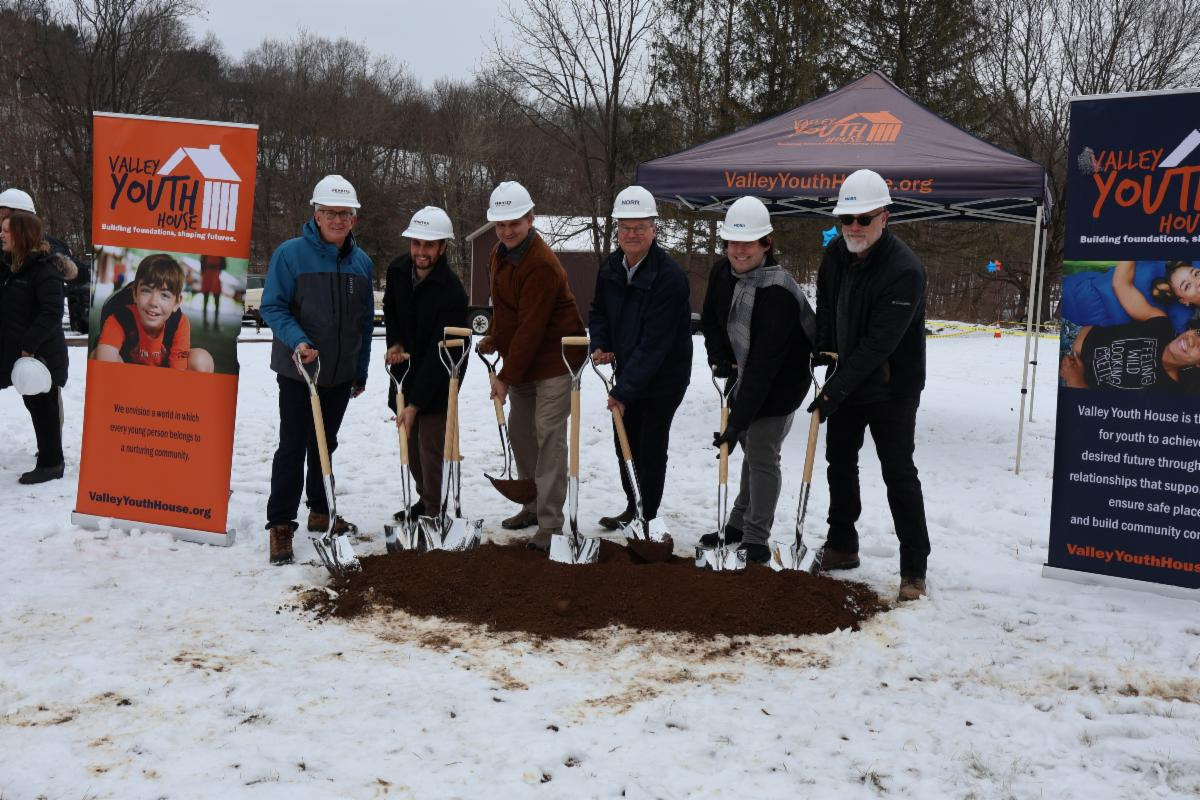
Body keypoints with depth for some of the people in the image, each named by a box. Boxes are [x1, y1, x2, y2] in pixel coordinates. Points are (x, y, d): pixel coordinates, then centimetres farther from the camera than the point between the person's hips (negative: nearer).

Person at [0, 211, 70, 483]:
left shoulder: (44, 269, -16)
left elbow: (52, 313, -23)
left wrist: (29, 344, -25)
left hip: (42, 354, -9)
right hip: (22, 351, 9)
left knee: (44, 406, 0)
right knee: (33, 403, 17)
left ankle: (51, 463, 9)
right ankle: (50, 452, 30)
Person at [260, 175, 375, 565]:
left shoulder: (362, 262, 6)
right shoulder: (290, 253, -10)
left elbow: (366, 321, 13)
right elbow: (272, 306, -11)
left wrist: (361, 370, 14)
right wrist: (297, 340, -28)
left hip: (341, 374, 5)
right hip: (299, 372, -5)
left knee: (325, 445, 17)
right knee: (293, 448, -4)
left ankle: (320, 512, 30)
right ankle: (281, 525, 3)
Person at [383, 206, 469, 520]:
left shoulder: (452, 291, -27)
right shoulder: (398, 270, -6)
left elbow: (439, 353, -28)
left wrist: (415, 403, -30)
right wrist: (395, 343, -3)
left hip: (438, 378, -7)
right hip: (406, 368, 7)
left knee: (431, 444, -10)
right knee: (410, 441, 14)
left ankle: (435, 511, 3)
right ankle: (425, 499, 32)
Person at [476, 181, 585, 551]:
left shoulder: (542, 265, -24)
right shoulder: (499, 253, 6)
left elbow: (531, 329, -25)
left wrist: (506, 377, -23)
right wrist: (493, 339, 9)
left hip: (554, 361, -10)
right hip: (522, 361, 10)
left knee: (549, 436, -12)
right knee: (519, 431, 15)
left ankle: (550, 523, -9)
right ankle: (534, 505, 29)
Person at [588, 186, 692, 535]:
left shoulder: (669, 277, -25)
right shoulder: (610, 267, -1)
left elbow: (655, 343, -27)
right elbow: (599, 310, 16)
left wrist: (623, 390, -28)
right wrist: (600, 344, -6)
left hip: (663, 377, -7)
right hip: (626, 371, 7)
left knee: (651, 447, -1)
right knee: (624, 442, 15)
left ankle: (648, 518, 15)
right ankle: (633, 508, 33)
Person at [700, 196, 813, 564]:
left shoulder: (779, 294, -31)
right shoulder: (722, 273, -7)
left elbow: (764, 366, -33)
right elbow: (710, 319, 12)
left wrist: (737, 420, -34)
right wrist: (719, 357, -6)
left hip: (779, 386, -8)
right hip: (747, 379, 8)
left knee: (761, 456, -7)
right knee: (752, 451, 19)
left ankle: (756, 540, 5)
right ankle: (739, 526, 32)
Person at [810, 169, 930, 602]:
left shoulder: (904, 270, -25)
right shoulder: (836, 254, -2)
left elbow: (880, 343, -29)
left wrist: (836, 390, -30)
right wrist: (823, 354, -4)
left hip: (891, 390, -7)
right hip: (846, 381, 8)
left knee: (899, 474, -5)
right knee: (839, 461, 17)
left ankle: (914, 569, 3)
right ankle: (842, 546, 33)